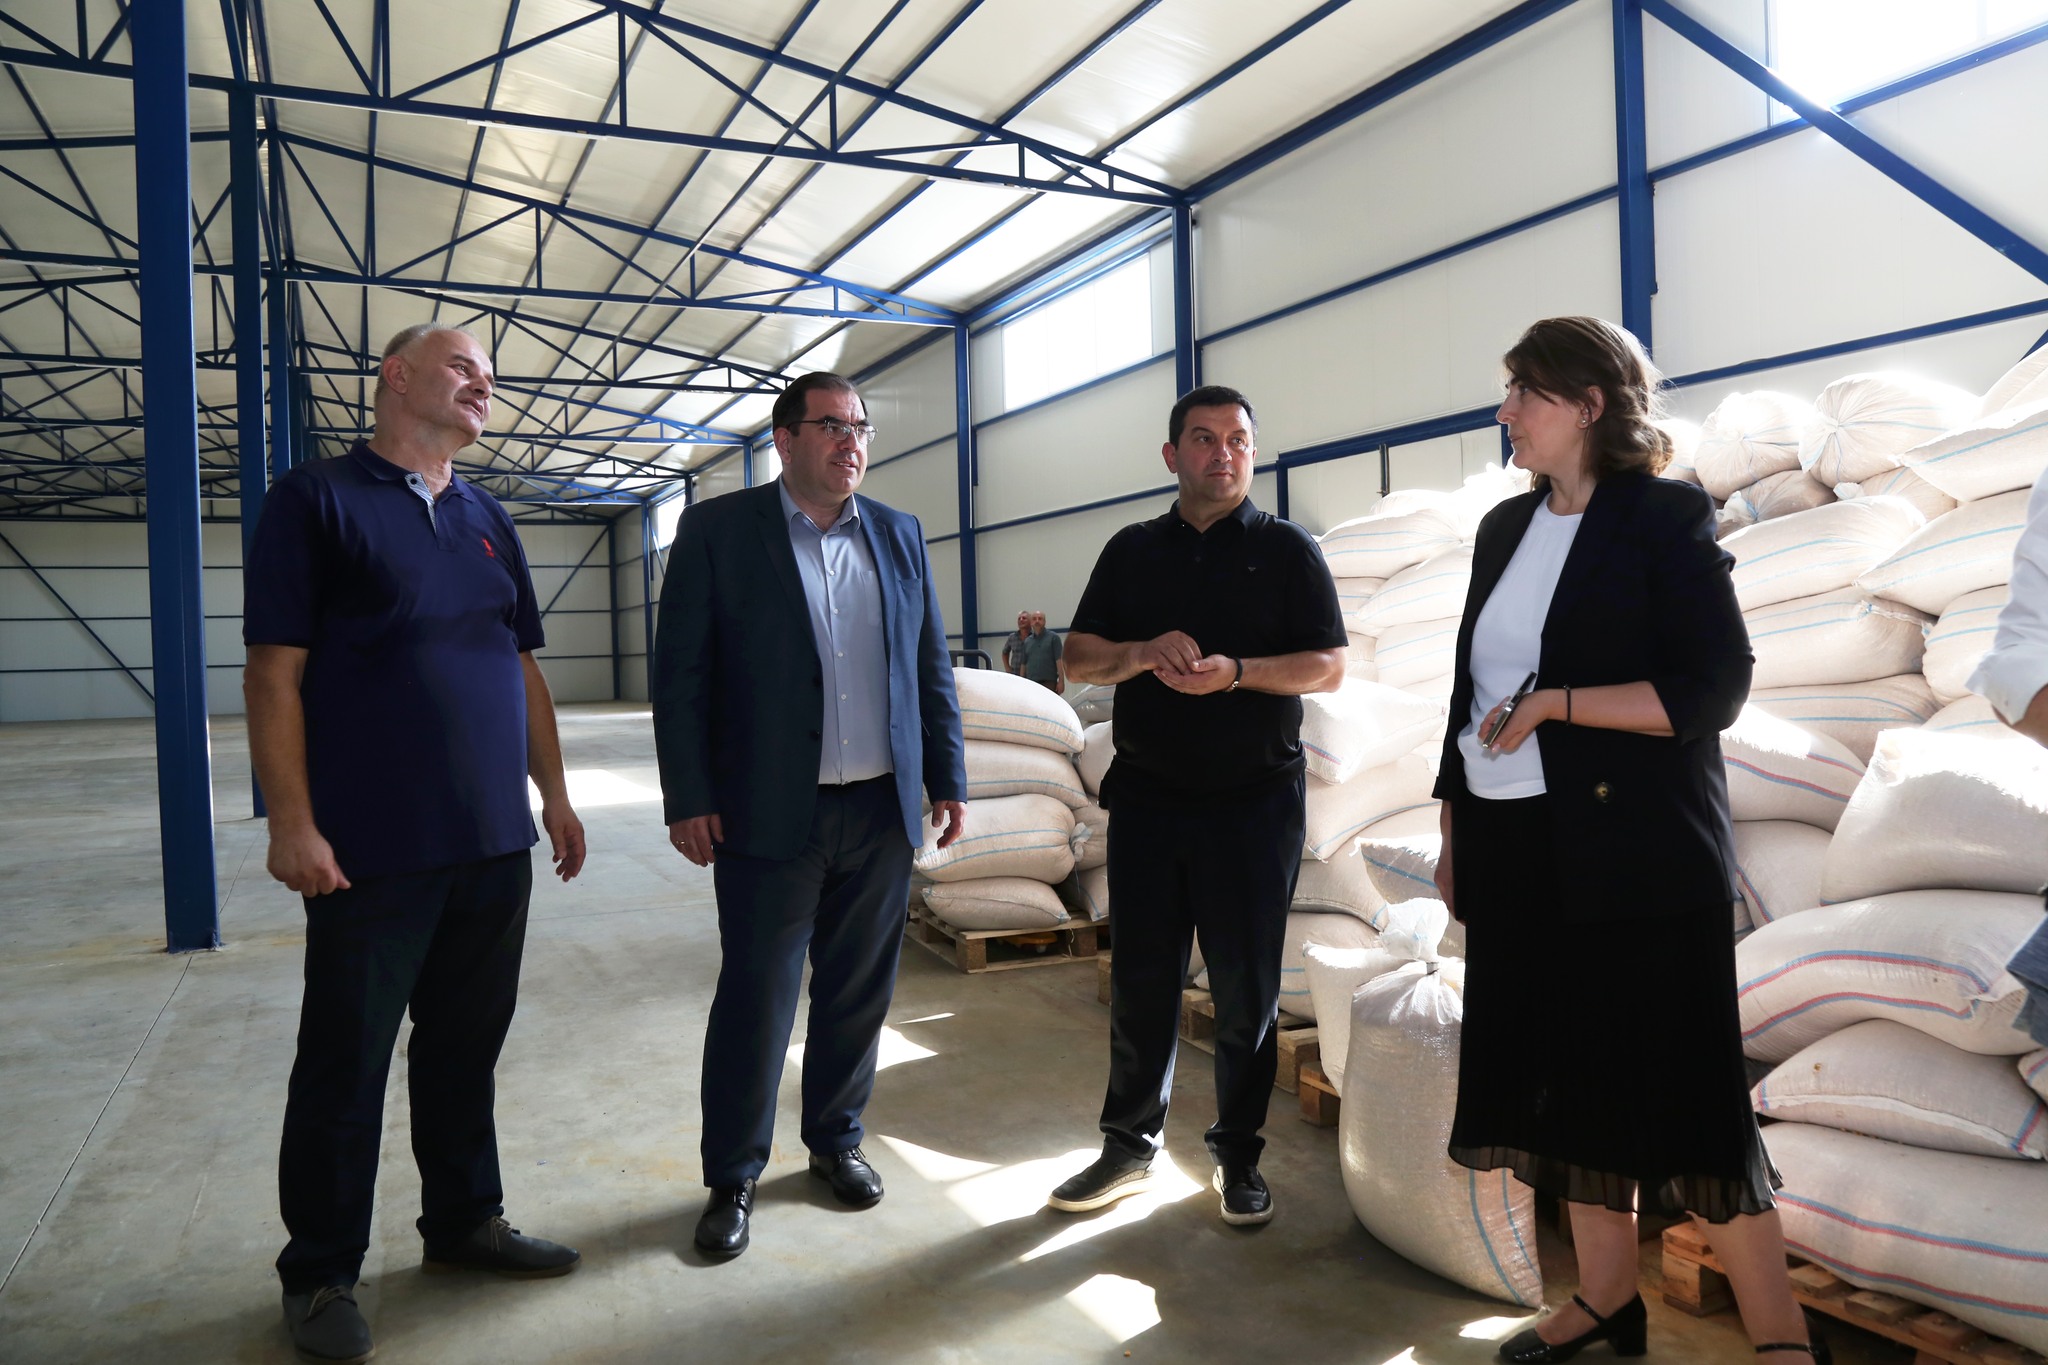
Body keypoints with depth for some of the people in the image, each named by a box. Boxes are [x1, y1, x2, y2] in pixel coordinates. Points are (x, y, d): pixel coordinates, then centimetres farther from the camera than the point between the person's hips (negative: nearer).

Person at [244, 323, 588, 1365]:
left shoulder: (488, 522, 15)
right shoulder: (315, 500, -3)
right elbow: (274, 672, -8)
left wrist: (554, 794, 12)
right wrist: (292, 823, -14)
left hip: (495, 844, 6)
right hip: (373, 849, -5)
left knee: (466, 1046, 15)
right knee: (345, 1063, 6)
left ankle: (463, 1221, 31)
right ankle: (321, 1273, 22)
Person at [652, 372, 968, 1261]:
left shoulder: (899, 535, 10)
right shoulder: (718, 529, -2)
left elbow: (930, 667, 12)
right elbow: (680, 672, -4)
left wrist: (948, 777, 9)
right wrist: (687, 798, -9)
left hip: (882, 811, 4)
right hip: (772, 812, -3)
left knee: (857, 990, 13)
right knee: (755, 997, 4)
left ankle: (836, 1139, 33)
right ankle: (733, 1176, 21)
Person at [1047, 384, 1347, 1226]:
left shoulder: (1287, 549, 4)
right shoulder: (1132, 550, 12)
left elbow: (1328, 668, -3)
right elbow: (1077, 658, 7)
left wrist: (1235, 671, -19)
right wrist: (1145, 653, -13)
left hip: (1254, 800, -2)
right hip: (1147, 797, 2)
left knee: (1247, 988, 5)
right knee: (1141, 981, 9)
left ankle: (1238, 1156, 22)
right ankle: (1130, 1147, 23)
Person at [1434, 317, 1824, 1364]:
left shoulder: (1663, 517, -5)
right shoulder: (1505, 529, 13)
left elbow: (1714, 688, -12)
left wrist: (1554, 703, -17)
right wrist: (1453, 834, 14)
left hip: (1635, 853, -6)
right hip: (1517, 852, 6)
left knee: (1680, 1087, -1)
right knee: (1568, 1077, 12)